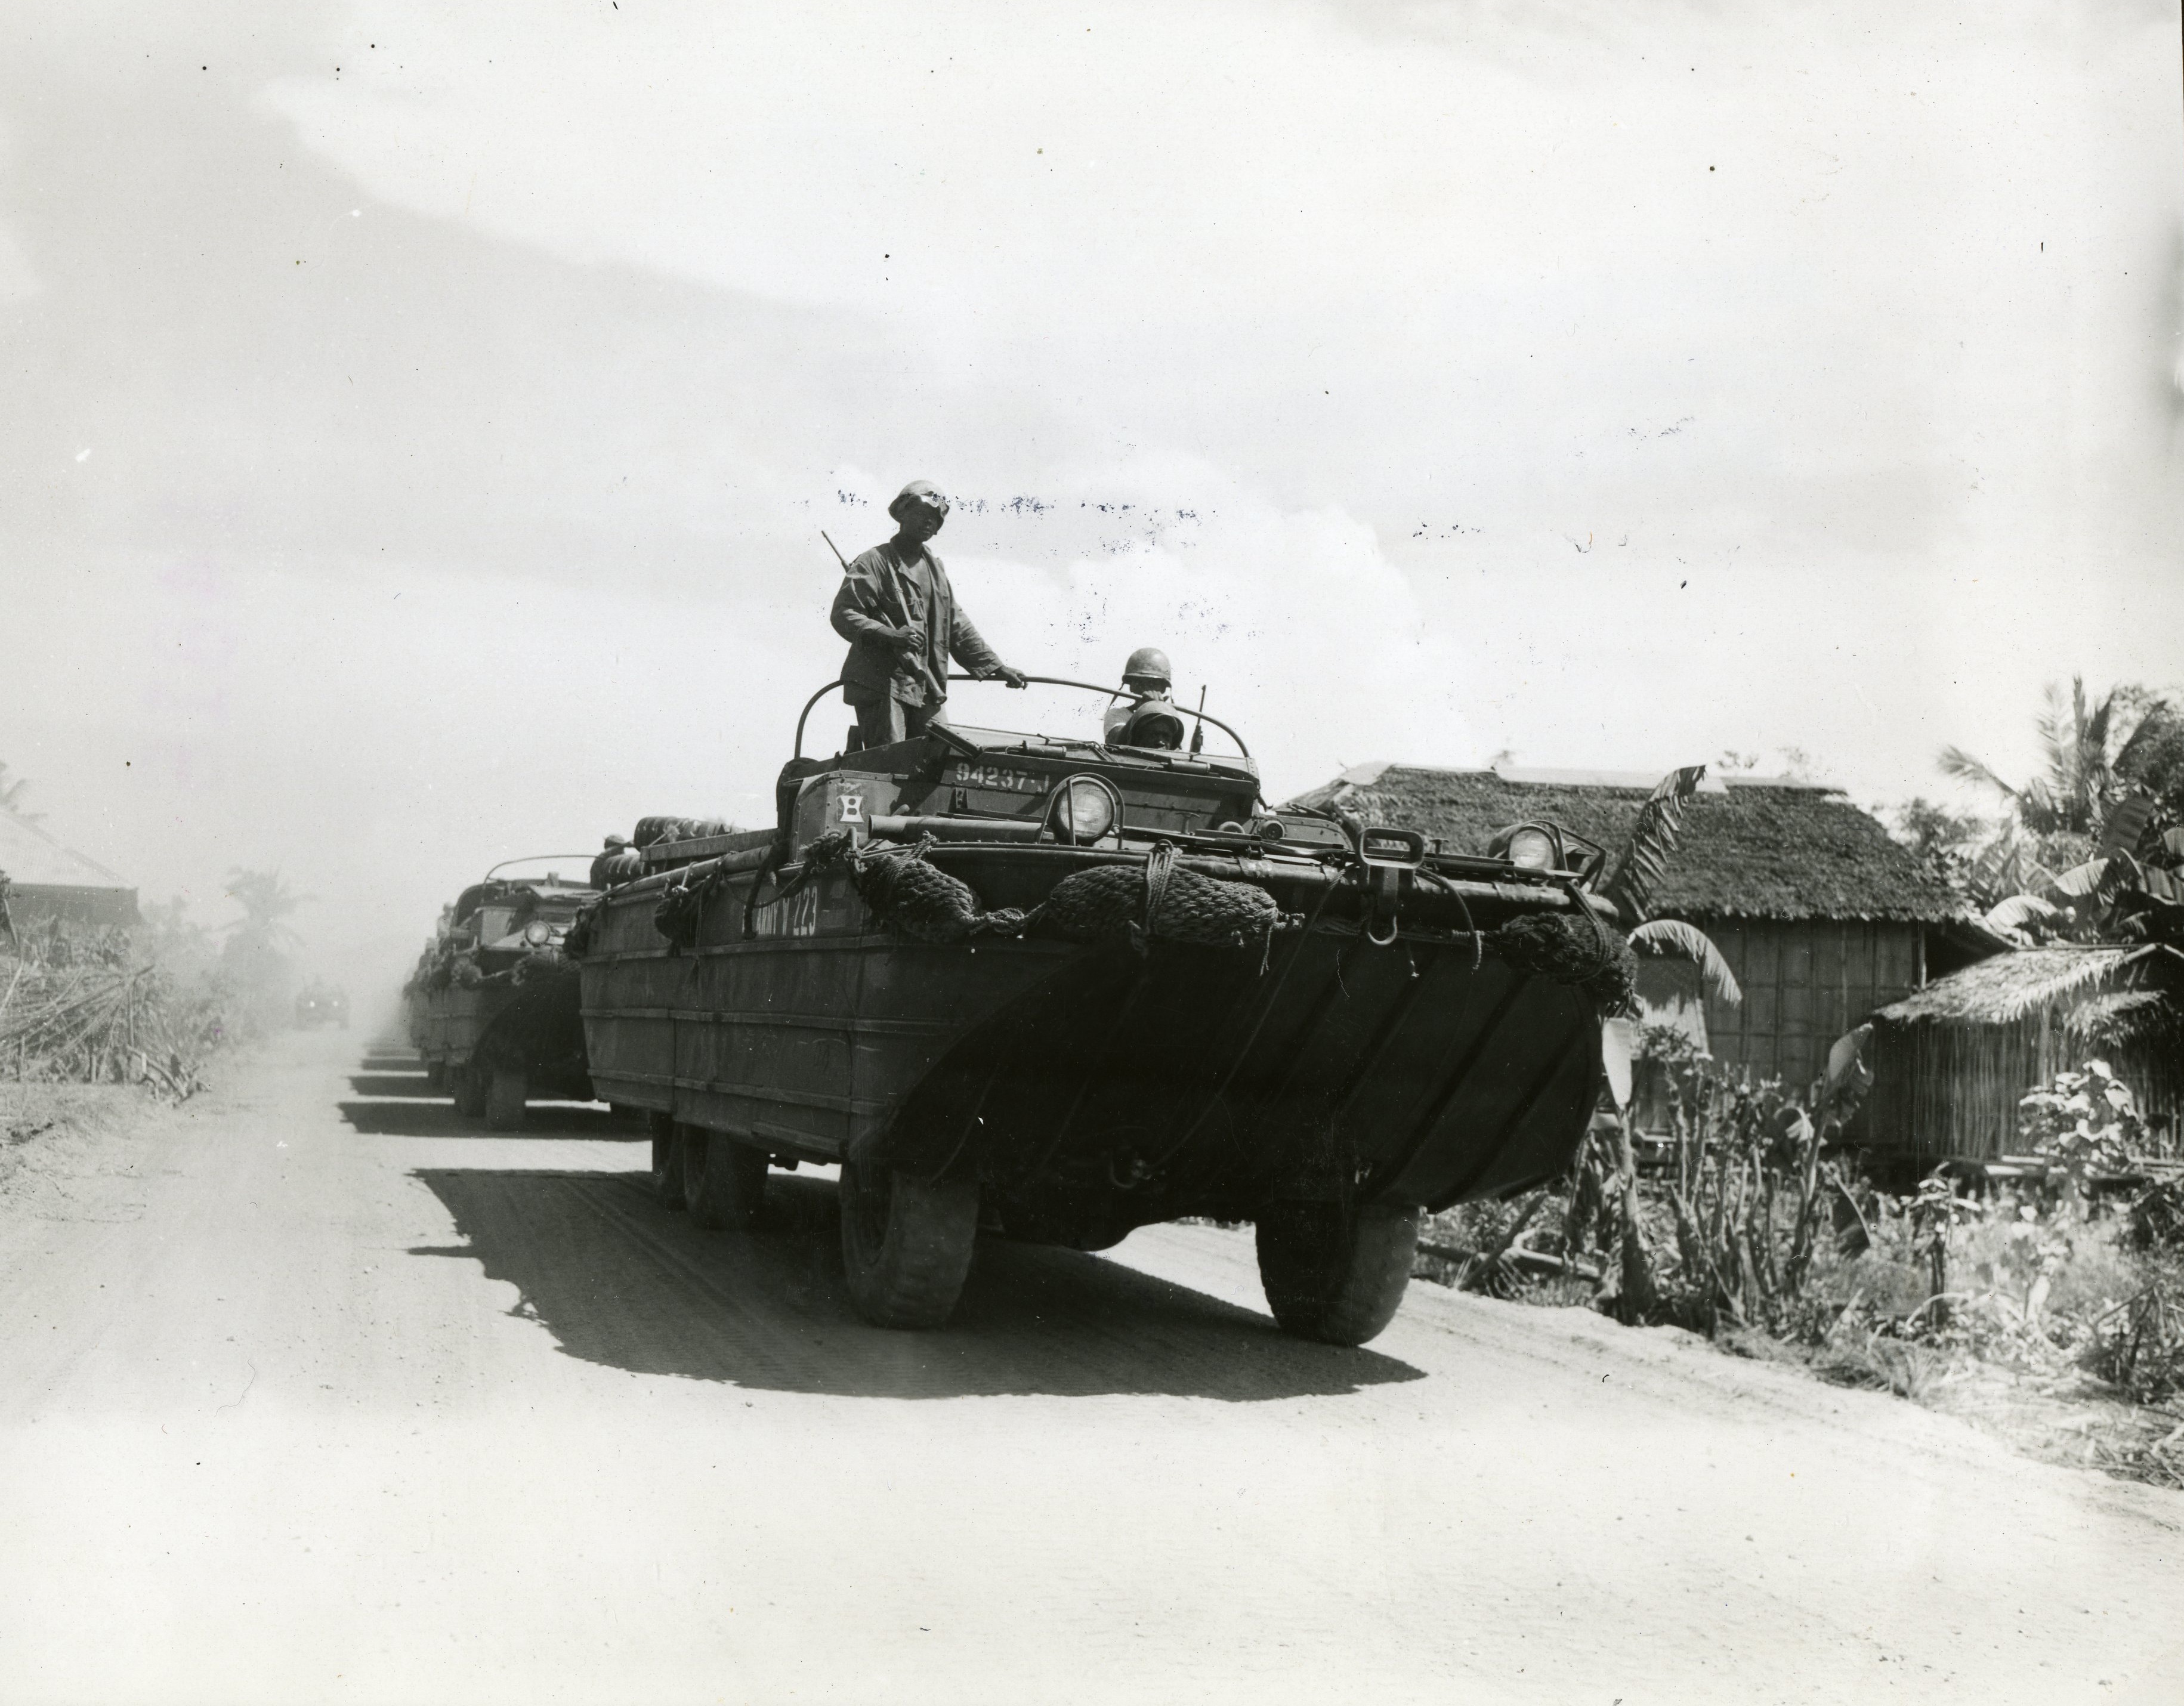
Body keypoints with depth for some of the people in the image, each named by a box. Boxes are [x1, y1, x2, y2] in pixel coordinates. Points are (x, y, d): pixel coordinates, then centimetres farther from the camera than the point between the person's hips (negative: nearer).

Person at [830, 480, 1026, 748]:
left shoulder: (935, 568, 23)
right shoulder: (874, 562, 0)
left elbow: (958, 627, 25)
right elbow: (842, 615, -10)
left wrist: (997, 668, 19)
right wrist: (892, 635, -24)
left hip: (928, 691, 7)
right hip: (881, 687, -7)